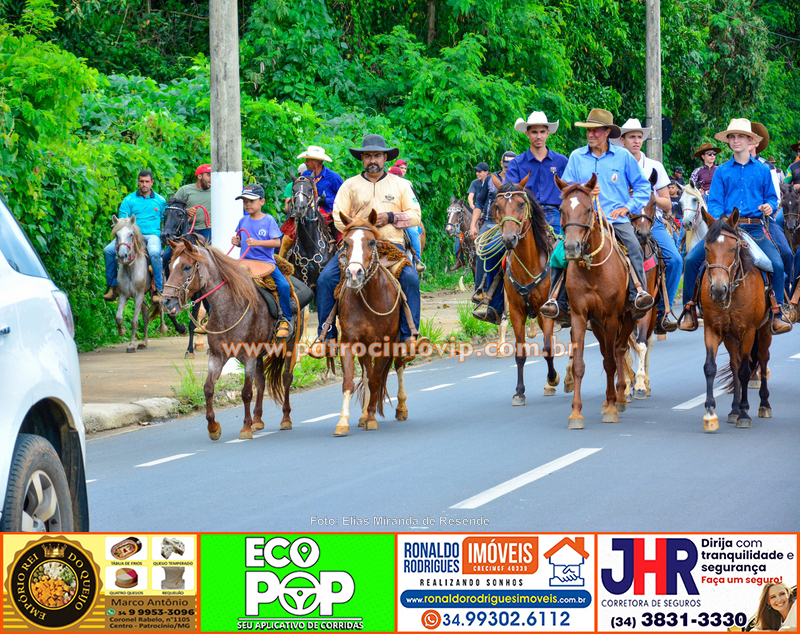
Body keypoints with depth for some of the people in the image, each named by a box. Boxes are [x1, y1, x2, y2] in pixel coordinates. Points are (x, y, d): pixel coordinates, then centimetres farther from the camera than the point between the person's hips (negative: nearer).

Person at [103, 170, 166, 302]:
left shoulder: (160, 201, 14)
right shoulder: (129, 200, 11)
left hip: (152, 235, -2)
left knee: (154, 253, -37)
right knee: (108, 250, -21)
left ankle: (158, 289, -25)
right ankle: (112, 286, -7)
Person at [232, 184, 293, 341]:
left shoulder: (269, 220, -3)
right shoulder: (243, 221, 9)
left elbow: (277, 242, -11)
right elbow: (239, 240, 19)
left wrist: (257, 242, -23)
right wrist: (236, 242, -5)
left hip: (266, 262, -4)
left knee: (283, 285, -24)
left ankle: (285, 320, -7)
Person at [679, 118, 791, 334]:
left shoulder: (762, 170, 11)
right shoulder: (722, 171, 10)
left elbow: (771, 196, 17)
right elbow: (714, 202, 5)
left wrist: (769, 206, -7)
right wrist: (721, 219, -14)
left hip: (754, 228, 0)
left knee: (776, 264, -22)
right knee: (691, 259, -15)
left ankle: (775, 316, -8)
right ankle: (689, 311, -3)